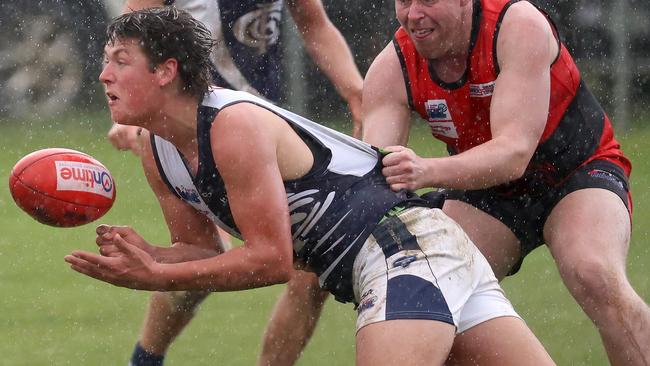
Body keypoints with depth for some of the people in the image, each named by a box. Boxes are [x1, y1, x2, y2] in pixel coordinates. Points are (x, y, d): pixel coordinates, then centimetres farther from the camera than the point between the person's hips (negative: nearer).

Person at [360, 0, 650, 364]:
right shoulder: (391, 69, -16)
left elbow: (514, 153, -38)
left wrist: (427, 171, -55)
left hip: (579, 169, -4)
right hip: (488, 189, 4)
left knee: (595, 278, -33)